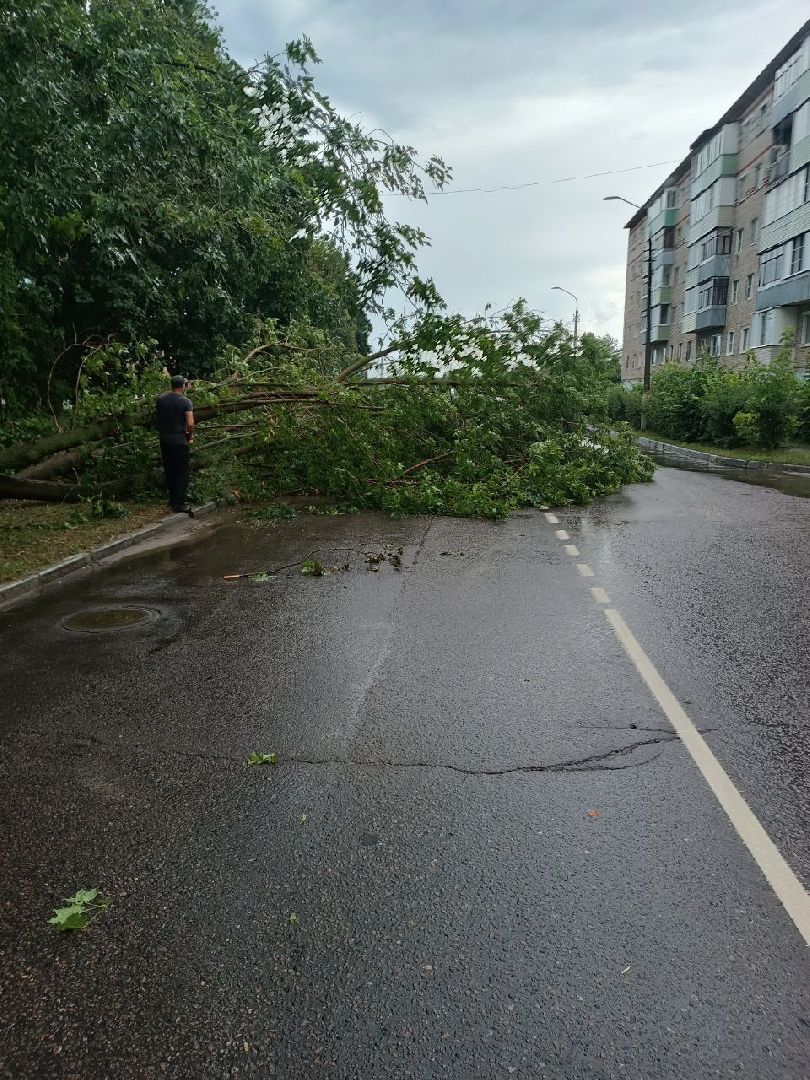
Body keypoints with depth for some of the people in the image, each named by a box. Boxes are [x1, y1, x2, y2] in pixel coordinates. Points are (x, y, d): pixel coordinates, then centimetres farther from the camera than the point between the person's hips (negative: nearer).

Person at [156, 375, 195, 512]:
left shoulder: (160, 399, 5)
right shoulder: (185, 402, -11)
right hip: (179, 440, -6)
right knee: (181, 473, 1)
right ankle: (179, 504, 0)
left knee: (169, 471, 16)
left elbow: (157, 417, 14)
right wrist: (190, 436, -2)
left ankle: (173, 499, 25)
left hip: (164, 440, 6)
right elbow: (190, 424, -18)